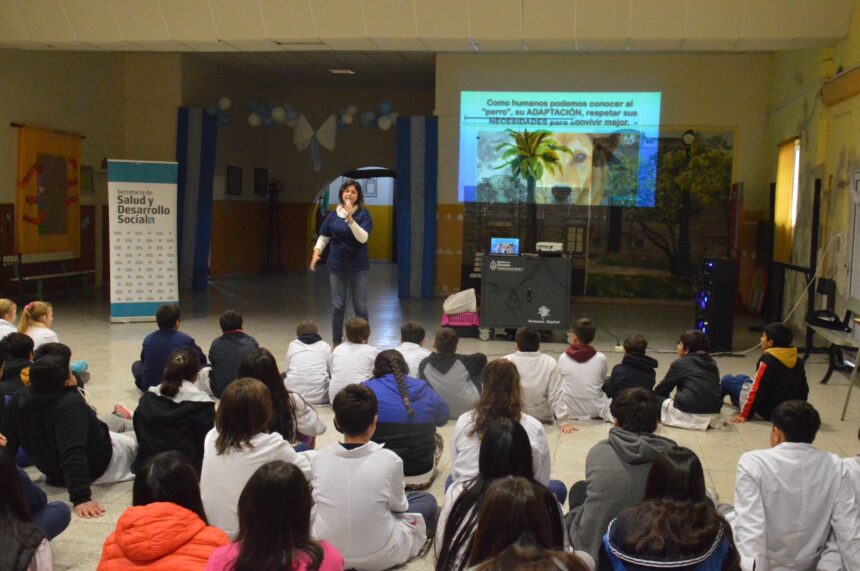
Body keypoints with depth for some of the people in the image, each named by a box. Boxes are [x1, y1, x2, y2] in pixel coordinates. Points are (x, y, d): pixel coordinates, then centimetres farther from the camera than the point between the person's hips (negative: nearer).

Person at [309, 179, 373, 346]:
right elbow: (324, 236, 10)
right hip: (337, 265, 2)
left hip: (358, 266, -2)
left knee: (360, 306, 3)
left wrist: (350, 219, -25)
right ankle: (337, 343, 18)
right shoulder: (333, 215, 4)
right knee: (338, 306, 7)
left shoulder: (363, 214, -5)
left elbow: (363, 238, -16)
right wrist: (316, 251, -7)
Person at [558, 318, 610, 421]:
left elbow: (561, 381, 5)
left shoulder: (563, 358, -9)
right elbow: (603, 380, 6)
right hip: (594, 411, -1)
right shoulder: (601, 358, -11)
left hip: (569, 412, 1)